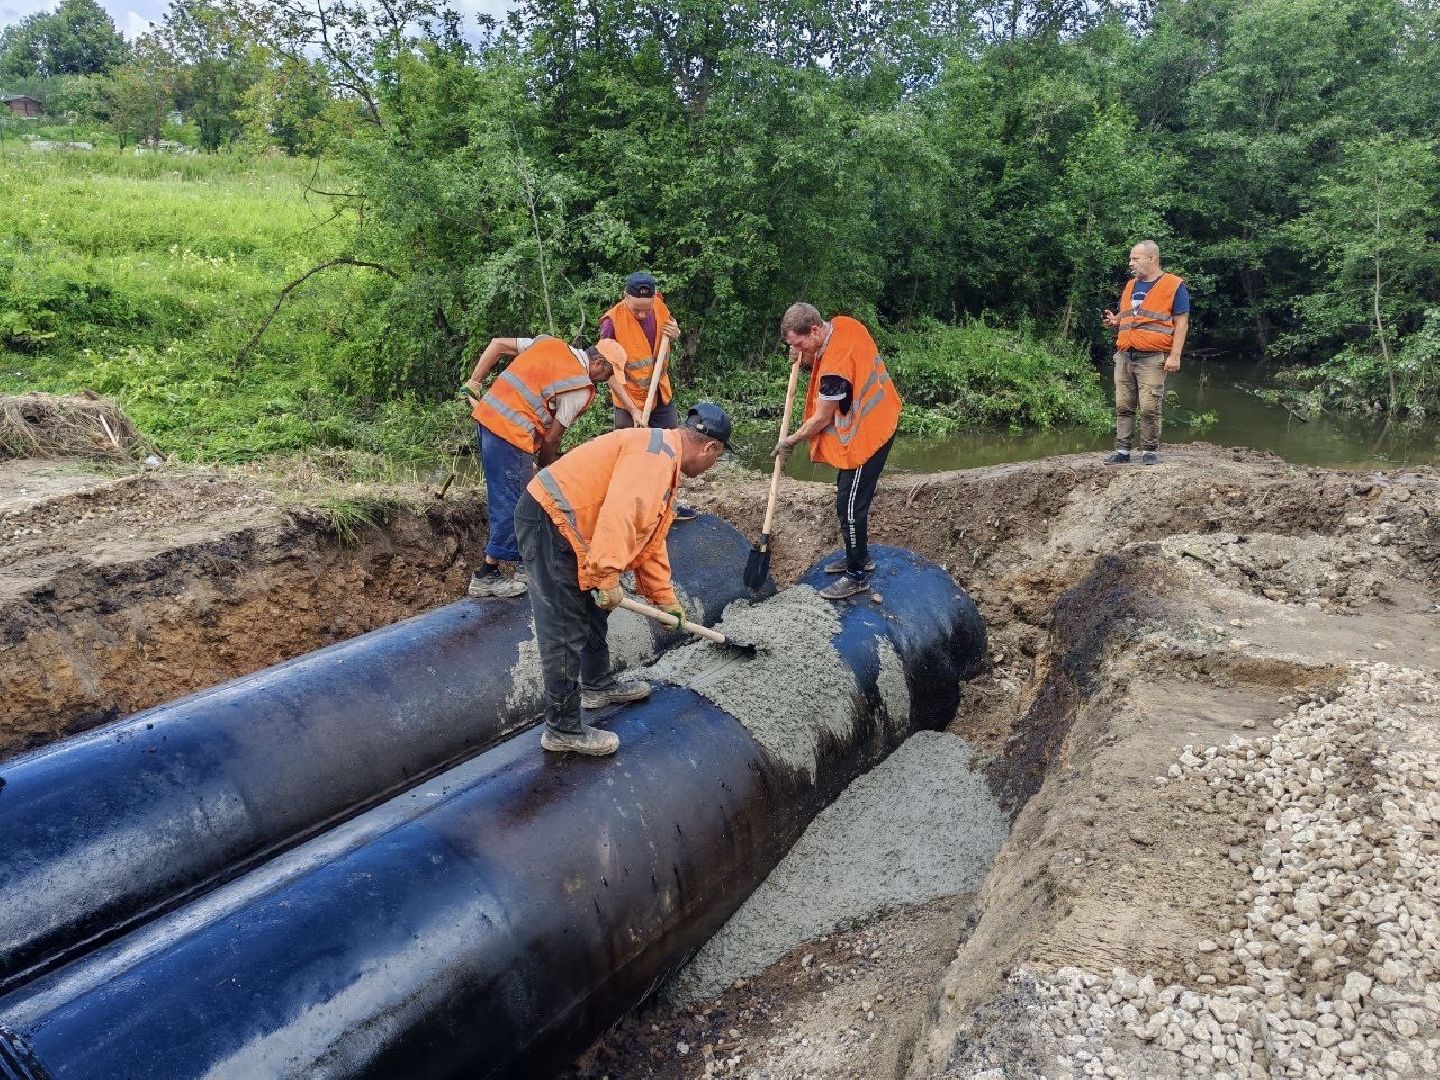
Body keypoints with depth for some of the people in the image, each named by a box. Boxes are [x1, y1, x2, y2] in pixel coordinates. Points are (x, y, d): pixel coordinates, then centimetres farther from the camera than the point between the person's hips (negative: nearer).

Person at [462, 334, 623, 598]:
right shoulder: (580, 389, -8)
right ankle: (487, 576, 3)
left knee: (508, 499, 16)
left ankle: (525, 562, 26)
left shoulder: (549, 343, 14)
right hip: (511, 433, -9)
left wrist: (474, 383, 19)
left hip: (487, 415, 9)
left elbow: (497, 344, 16)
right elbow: (551, 438, -5)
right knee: (511, 504, -1)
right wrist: (546, 465, 12)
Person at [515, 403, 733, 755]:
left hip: (568, 523, 11)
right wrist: (608, 577, -30)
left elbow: (650, 538, 23)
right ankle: (562, 728, 2)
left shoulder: (666, 462, 17)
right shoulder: (656, 451, -17)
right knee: (566, 631, -7)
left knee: (593, 611, 24)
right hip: (547, 519, -11)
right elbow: (619, 513, -31)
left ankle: (598, 685, 42)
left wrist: (665, 598, 25)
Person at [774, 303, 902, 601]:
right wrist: (807, 361, -4)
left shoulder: (835, 369, -32)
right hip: (876, 418, 10)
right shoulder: (844, 323, -5)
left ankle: (857, 575, 11)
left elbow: (821, 420, -19)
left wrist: (791, 440, -2)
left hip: (865, 434, -10)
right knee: (848, 495, 21)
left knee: (850, 506, -2)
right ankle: (860, 556, 37)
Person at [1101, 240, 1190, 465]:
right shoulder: (1130, 286, 17)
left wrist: (1175, 355, -14)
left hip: (1152, 358, -6)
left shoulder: (1174, 286, -2)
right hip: (1124, 356, 6)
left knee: (1149, 408, -6)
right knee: (1123, 406, 5)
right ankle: (1122, 450, 10)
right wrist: (1114, 320, 5)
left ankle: (1150, 451, 5)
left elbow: (1181, 323, -5)